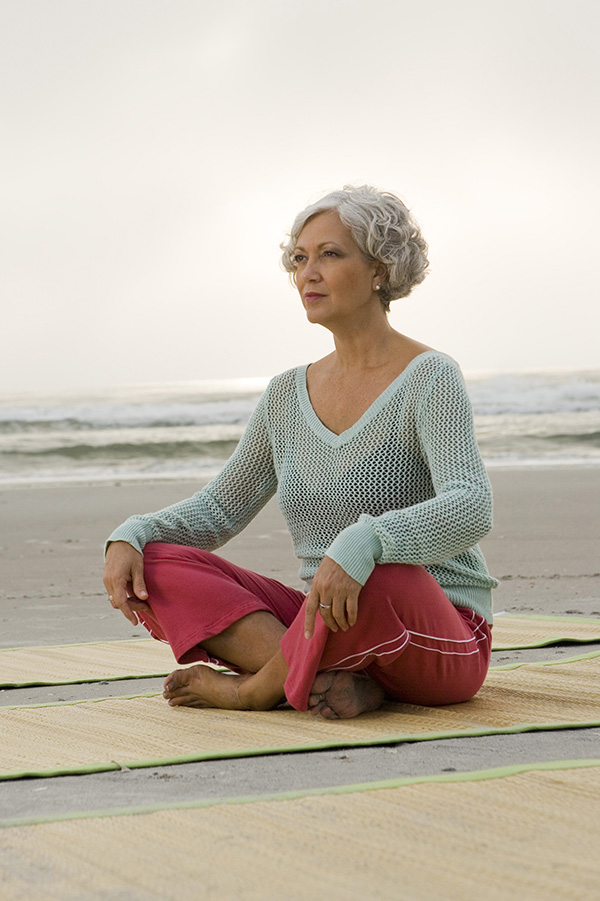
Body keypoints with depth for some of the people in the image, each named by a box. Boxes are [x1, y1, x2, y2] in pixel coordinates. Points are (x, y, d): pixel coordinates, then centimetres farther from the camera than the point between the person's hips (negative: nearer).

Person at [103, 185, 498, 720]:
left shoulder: (429, 379, -10)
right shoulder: (288, 395, 10)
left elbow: (471, 510, -26)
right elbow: (219, 510, 18)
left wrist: (362, 542, -44)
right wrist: (132, 536, -3)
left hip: (443, 645, -6)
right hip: (330, 629, 6)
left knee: (374, 578, -41)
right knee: (154, 567, -9)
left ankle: (257, 687, -13)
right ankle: (331, 681, -22)